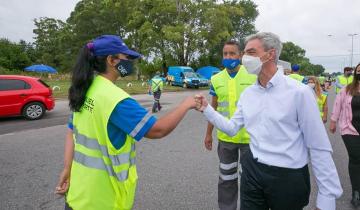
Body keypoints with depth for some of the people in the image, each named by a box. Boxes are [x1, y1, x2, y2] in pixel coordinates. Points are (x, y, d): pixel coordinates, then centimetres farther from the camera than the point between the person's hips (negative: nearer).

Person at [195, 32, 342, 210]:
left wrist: (327, 196, -9)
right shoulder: (248, 93, 4)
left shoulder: (299, 92, -14)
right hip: (252, 171, 5)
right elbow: (231, 128, 7)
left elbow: (319, 148, -12)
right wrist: (206, 109, -2)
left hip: (288, 177, -4)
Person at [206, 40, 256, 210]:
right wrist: (208, 133, 11)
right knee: (226, 179, 17)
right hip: (225, 137, 3)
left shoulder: (254, 76, -7)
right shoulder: (216, 79, 1)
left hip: (250, 136, -2)